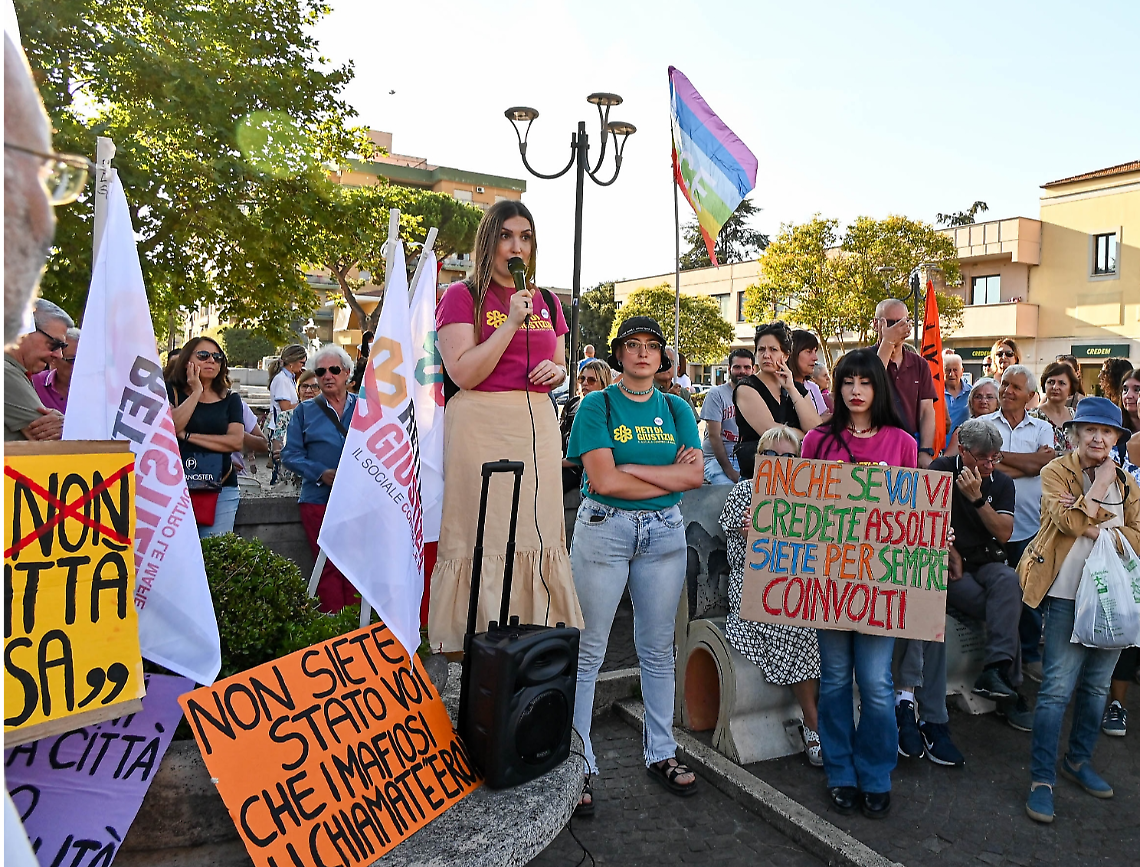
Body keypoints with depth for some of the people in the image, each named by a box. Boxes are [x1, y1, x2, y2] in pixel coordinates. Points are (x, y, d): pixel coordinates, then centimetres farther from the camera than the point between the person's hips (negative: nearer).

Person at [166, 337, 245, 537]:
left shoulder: (230, 399, 13)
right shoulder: (172, 391, 9)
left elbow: (236, 441, -3)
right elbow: (170, 427, -12)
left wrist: (188, 436, -5)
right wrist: (196, 392, -7)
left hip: (220, 492, 2)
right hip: (177, 488, -1)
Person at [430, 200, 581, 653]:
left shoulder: (547, 303, 16)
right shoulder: (461, 296, 0)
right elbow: (464, 373, -10)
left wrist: (555, 370, 2)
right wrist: (511, 322, -14)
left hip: (537, 425, 5)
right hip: (481, 424, -5)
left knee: (537, 527, 6)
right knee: (483, 530, -5)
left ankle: (536, 629, 16)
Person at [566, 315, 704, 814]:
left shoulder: (676, 409, 9)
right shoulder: (597, 405, -2)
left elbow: (696, 475, -4)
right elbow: (603, 480, -14)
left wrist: (632, 468, -12)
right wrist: (670, 477, -8)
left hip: (664, 531, 4)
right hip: (603, 528, -3)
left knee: (658, 649, 13)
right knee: (588, 651, 0)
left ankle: (661, 753, 28)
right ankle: (577, 764, 12)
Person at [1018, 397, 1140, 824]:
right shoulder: (1055, 472, -3)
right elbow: (1069, 521, -18)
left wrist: (1100, 527, -13)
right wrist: (1101, 485, -12)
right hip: (1068, 595, -5)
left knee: (1097, 685, 14)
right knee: (1057, 688, -6)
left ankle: (1079, 760, 32)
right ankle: (1042, 778, 3)